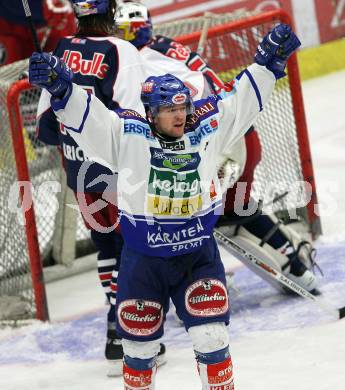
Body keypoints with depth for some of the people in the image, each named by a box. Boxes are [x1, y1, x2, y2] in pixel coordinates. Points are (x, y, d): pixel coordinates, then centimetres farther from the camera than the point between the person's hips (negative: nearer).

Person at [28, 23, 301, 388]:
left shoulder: (205, 126, -1)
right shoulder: (128, 133, -9)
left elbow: (240, 100, 6)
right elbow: (88, 115, -15)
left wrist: (268, 61, 2)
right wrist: (60, 86, -30)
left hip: (199, 255, 1)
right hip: (143, 259, -1)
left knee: (212, 339, -4)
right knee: (139, 345, 11)